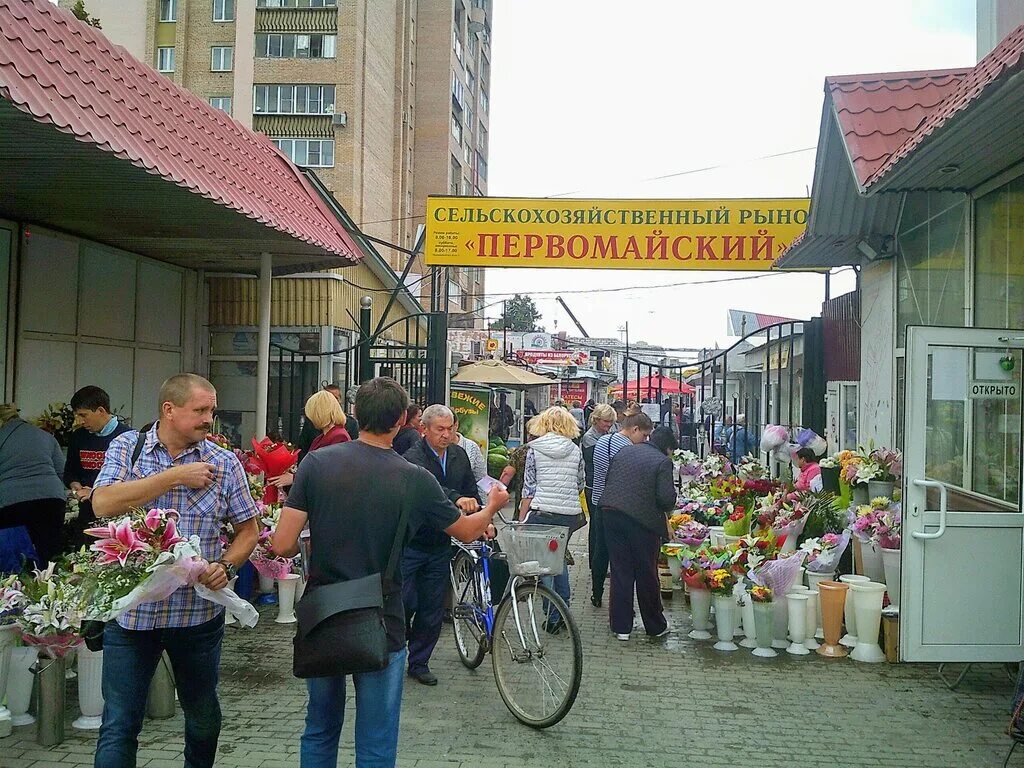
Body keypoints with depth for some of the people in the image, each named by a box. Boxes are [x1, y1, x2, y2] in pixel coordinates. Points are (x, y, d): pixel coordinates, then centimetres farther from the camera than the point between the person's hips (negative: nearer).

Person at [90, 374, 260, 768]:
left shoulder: (224, 463, 0)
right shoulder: (127, 447, -1)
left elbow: (248, 530, 6)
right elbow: (103, 504, -17)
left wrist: (226, 566, -14)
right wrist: (175, 476, -18)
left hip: (199, 613, 2)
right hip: (131, 611, -1)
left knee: (203, 718, 18)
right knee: (119, 726, 2)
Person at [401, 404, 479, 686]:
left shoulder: (459, 455, 7)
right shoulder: (413, 457, -15)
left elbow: (471, 491, 12)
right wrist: (456, 498, -51)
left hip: (440, 546, 6)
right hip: (410, 544, -5)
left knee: (432, 610, 10)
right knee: (404, 604, -2)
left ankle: (419, 662, 24)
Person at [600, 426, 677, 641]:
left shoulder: (624, 451, 11)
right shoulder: (662, 462, -7)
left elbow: (607, 479, 14)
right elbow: (666, 497, -15)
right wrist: (667, 510, 5)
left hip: (612, 513, 5)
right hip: (643, 520, -4)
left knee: (620, 571, 10)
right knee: (647, 574, 8)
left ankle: (621, 626, 13)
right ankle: (655, 627, 22)